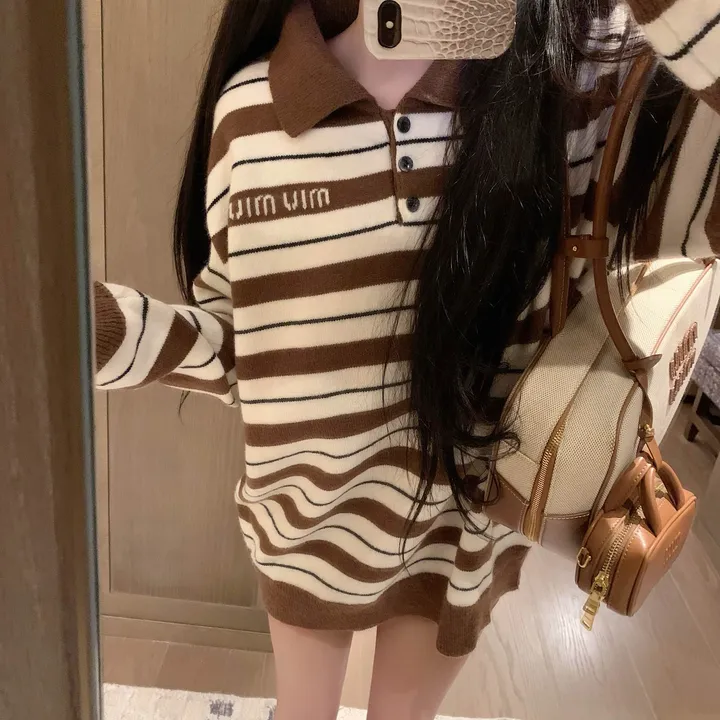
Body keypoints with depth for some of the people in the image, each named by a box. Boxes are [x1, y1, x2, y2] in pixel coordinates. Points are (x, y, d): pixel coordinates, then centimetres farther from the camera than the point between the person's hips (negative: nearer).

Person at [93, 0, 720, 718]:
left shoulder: (584, 81, -15)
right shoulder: (248, 108, -12)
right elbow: (230, 341, -4)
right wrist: (112, 330, -22)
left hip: (464, 512, 0)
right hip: (308, 510, 1)